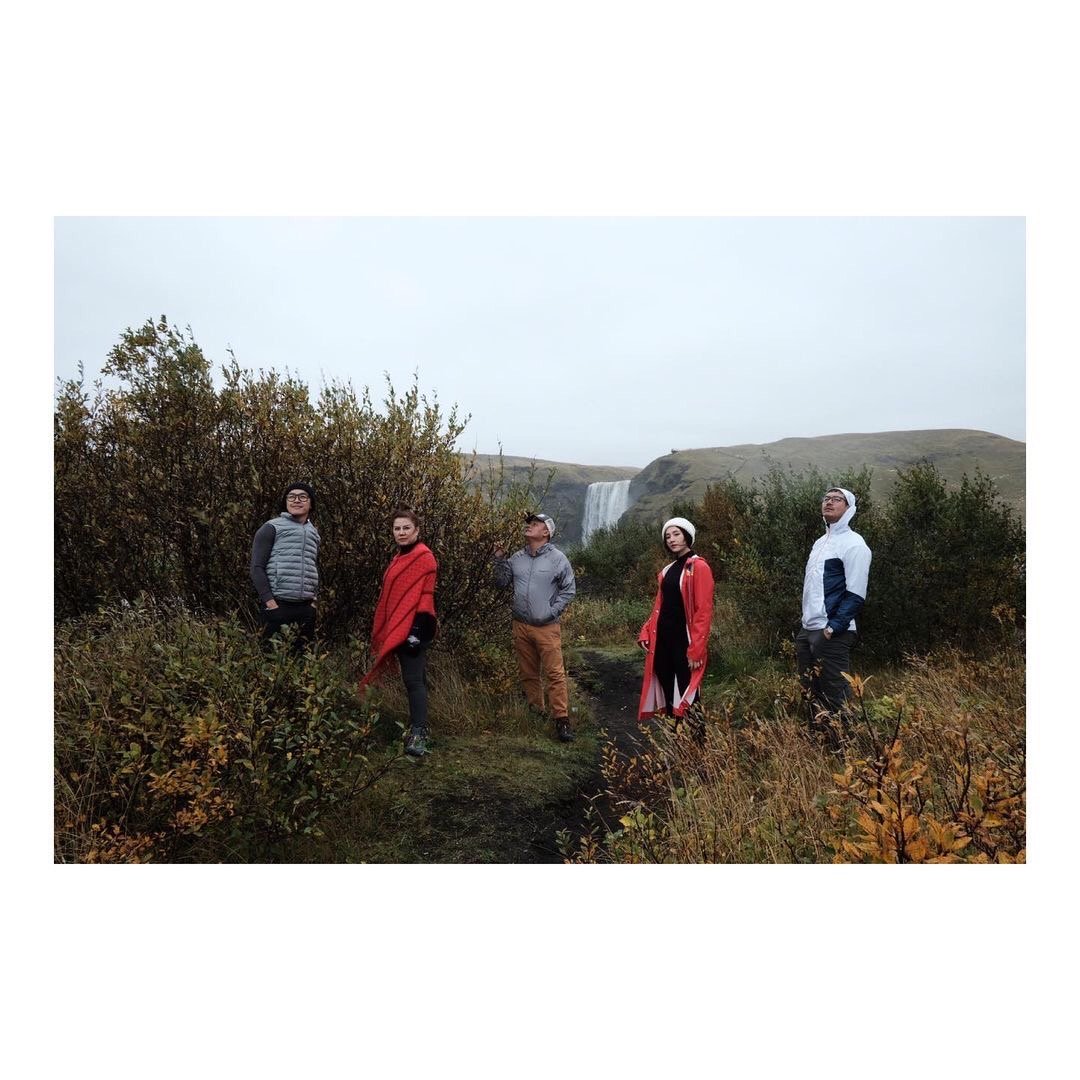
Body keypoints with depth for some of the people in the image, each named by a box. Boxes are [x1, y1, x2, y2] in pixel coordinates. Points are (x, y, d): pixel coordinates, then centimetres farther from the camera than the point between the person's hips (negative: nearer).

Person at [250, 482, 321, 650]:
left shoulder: (314, 533, 17)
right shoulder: (272, 528, 0)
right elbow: (257, 568, -5)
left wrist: (314, 597, 13)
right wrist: (269, 601, -12)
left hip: (306, 609, 5)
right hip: (277, 606, -5)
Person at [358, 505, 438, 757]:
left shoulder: (424, 557, -11)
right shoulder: (400, 557, 16)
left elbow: (424, 596, -17)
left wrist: (417, 630, -22)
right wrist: (386, 632, 19)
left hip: (414, 627, -9)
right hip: (399, 628, 9)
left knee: (413, 679, -11)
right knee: (415, 678, 14)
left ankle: (418, 736, -10)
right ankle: (418, 727, 22)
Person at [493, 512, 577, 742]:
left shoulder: (557, 558, -5)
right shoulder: (516, 558, 7)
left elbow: (569, 589, -2)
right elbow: (502, 583, 10)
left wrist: (552, 612, -8)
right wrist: (499, 560, 0)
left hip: (547, 628, -4)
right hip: (521, 626, 5)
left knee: (555, 674, -8)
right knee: (528, 673, 14)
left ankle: (561, 719, -3)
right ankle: (535, 712, 27)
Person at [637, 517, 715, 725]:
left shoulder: (699, 567, -9)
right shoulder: (667, 570, 15)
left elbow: (704, 611, -15)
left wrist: (696, 649, -20)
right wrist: (646, 633, 3)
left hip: (684, 639, -7)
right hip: (663, 639, 8)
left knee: (686, 697, -3)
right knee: (668, 693, 12)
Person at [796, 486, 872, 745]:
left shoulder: (852, 543, -8)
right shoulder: (820, 542, 18)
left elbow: (856, 595, -15)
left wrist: (833, 628, -19)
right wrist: (806, 625, 17)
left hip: (831, 634, -8)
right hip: (807, 631, 8)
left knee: (836, 696, -4)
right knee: (811, 694, 13)